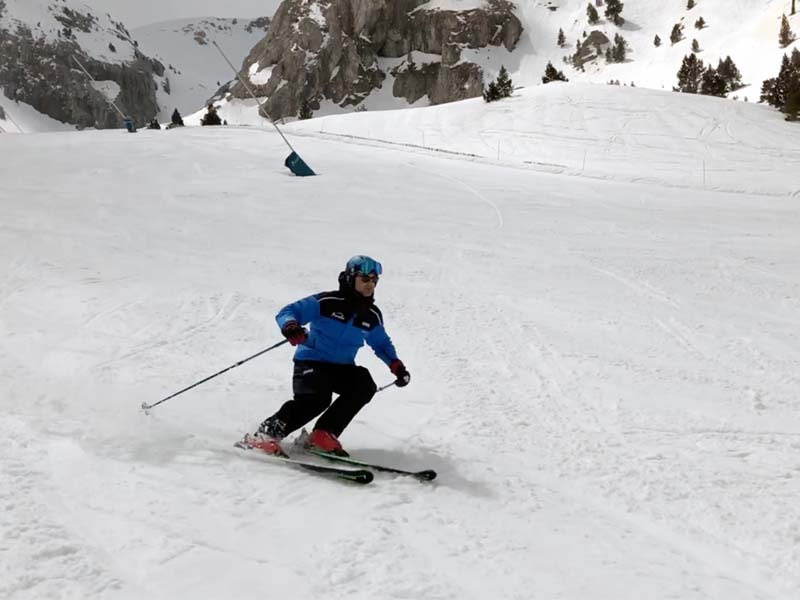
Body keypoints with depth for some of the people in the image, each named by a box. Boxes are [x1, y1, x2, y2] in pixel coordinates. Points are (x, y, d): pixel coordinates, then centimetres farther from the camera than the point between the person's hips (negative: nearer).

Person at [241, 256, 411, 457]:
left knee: (365, 386, -22)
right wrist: (291, 326, -35)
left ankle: (324, 434, -15)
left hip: (342, 368, 6)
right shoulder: (327, 302, -10)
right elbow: (288, 312, -12)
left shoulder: (372, 316, 6)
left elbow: (382, 344, 24)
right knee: (317, 398, -31)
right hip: (311, 362, -5)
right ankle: (266, 434, -19)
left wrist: (396, 366, 10)